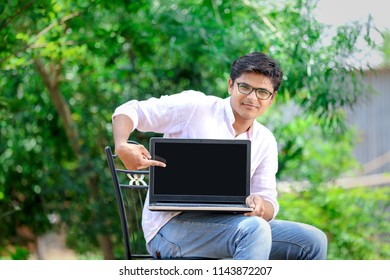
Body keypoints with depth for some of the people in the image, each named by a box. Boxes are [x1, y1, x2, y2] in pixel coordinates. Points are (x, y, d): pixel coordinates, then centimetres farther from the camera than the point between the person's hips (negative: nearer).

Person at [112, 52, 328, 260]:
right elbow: (129, 111, 1)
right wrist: (122, 147, -22)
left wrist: (260, 206, -15)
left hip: (224, 224, 6)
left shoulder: (265, 141, 16)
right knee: (254, 228, -34)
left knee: (314, 241, -7)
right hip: (171, 226, -6)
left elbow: (269, 203, 11)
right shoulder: (196, 107, 0)